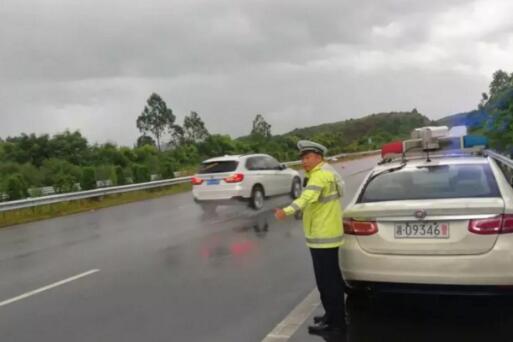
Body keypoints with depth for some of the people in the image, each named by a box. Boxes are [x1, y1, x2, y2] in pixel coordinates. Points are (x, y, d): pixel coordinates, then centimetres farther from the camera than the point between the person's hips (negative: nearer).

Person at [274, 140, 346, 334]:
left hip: (323, 236, -11)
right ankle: (334, 316, 30)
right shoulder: (323, 172, 16)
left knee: (326, 281, -2)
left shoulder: (320, 174, -19)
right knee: (331, 279, 18)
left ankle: (334, 321, 7)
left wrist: (287, 211, -51)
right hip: (326, 234, 11)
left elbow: (306, 197, -39)